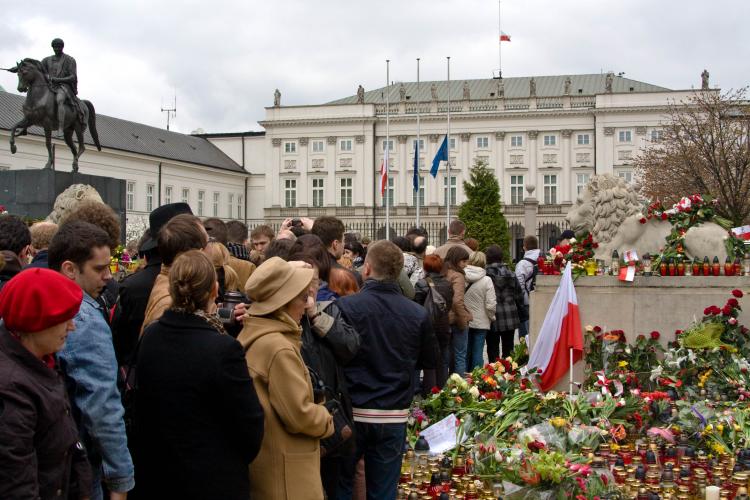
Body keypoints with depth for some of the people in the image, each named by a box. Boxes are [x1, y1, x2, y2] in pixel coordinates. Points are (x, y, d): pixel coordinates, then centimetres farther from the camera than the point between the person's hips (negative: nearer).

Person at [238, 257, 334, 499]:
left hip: (257, 459, 9)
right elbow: (299, 415, -22)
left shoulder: (249, 336, 6)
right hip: (284, 471, -9)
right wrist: (326, 420, -3)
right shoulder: (279, 348, -22)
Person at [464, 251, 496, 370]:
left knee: (465, 352, 13)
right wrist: (492, 317, 7)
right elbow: (490, 305, -12)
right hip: (481, 323, -2)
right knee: (477, 353, 5)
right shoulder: (486, 280, -12)